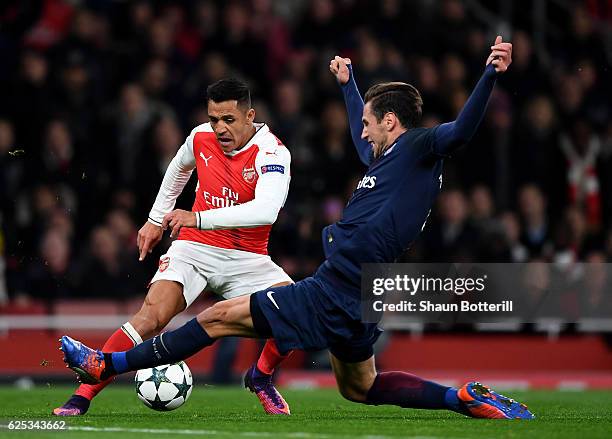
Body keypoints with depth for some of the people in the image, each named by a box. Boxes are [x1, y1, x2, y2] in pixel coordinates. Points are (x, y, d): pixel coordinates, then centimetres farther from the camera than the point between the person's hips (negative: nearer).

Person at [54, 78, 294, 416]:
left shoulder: (271, 153, -17)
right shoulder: (201, 137, -3)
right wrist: (156, 219, 25)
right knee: (151, 316, -22)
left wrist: (199, 218, -39)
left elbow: (266, 210, -36)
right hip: (194, 248, 1)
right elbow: (179, 168, 23)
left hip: (246, 259, -1)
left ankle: (261, 376, 6)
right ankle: (81, 397, -22)